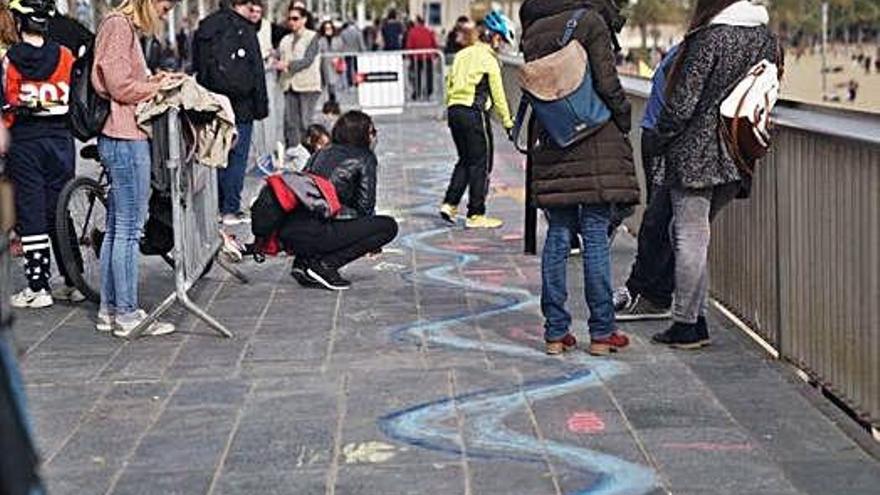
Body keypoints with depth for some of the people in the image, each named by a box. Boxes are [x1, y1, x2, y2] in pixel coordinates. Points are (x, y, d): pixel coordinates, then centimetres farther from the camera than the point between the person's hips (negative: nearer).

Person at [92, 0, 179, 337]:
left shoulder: (127, 28, 19)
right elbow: (121, 87, -17)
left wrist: (154, 82, 7)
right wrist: (159, 86, -4)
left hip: (119, 138, 11)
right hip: (125, 139, -11)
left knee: (116, 227, 14)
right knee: (129, 228, -6)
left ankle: (109, 310, 20)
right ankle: (127, 315, 0)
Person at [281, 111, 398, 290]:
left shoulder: (323, 153, 24)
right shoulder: (365, 158, 7)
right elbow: (365, 205, 6)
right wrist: (372, 241, 25)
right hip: (315, 234, -7)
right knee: (389, 226, 3)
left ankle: (302, 262, 13)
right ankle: (324, 264, -6)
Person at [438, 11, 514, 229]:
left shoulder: (462, 54, 12)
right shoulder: (488, 59, -8)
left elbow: (449, 84, 14)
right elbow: (497, 94, -6)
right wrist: (507, 121, 2)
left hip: (454, 111, 7)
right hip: (475, 112, -7)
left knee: (465, 160, 19)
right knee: (481, 163, 2)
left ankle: (449, 204, 10)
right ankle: (476, 215, 5)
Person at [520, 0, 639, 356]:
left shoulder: (533, 31, 9)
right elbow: (608, 83, -11)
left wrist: (535, 140, 14)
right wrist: (623, 119, 4)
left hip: (551, 148, 5)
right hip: (596, 146, -5)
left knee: (557, 236, 8)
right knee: (596, 236, 0)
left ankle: (555, 332, 10)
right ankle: (601, 332, 5)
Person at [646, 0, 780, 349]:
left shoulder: (710, 39, -13)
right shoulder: (768, 40, 6)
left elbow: (682, 101, -12)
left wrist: (657, 142, 0)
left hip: (696, 153, -7)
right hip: (737, 159, 7)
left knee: (690, 237, 0)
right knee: (694, 234, 17)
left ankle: (687, 325, 4)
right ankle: (694, 317, 17)